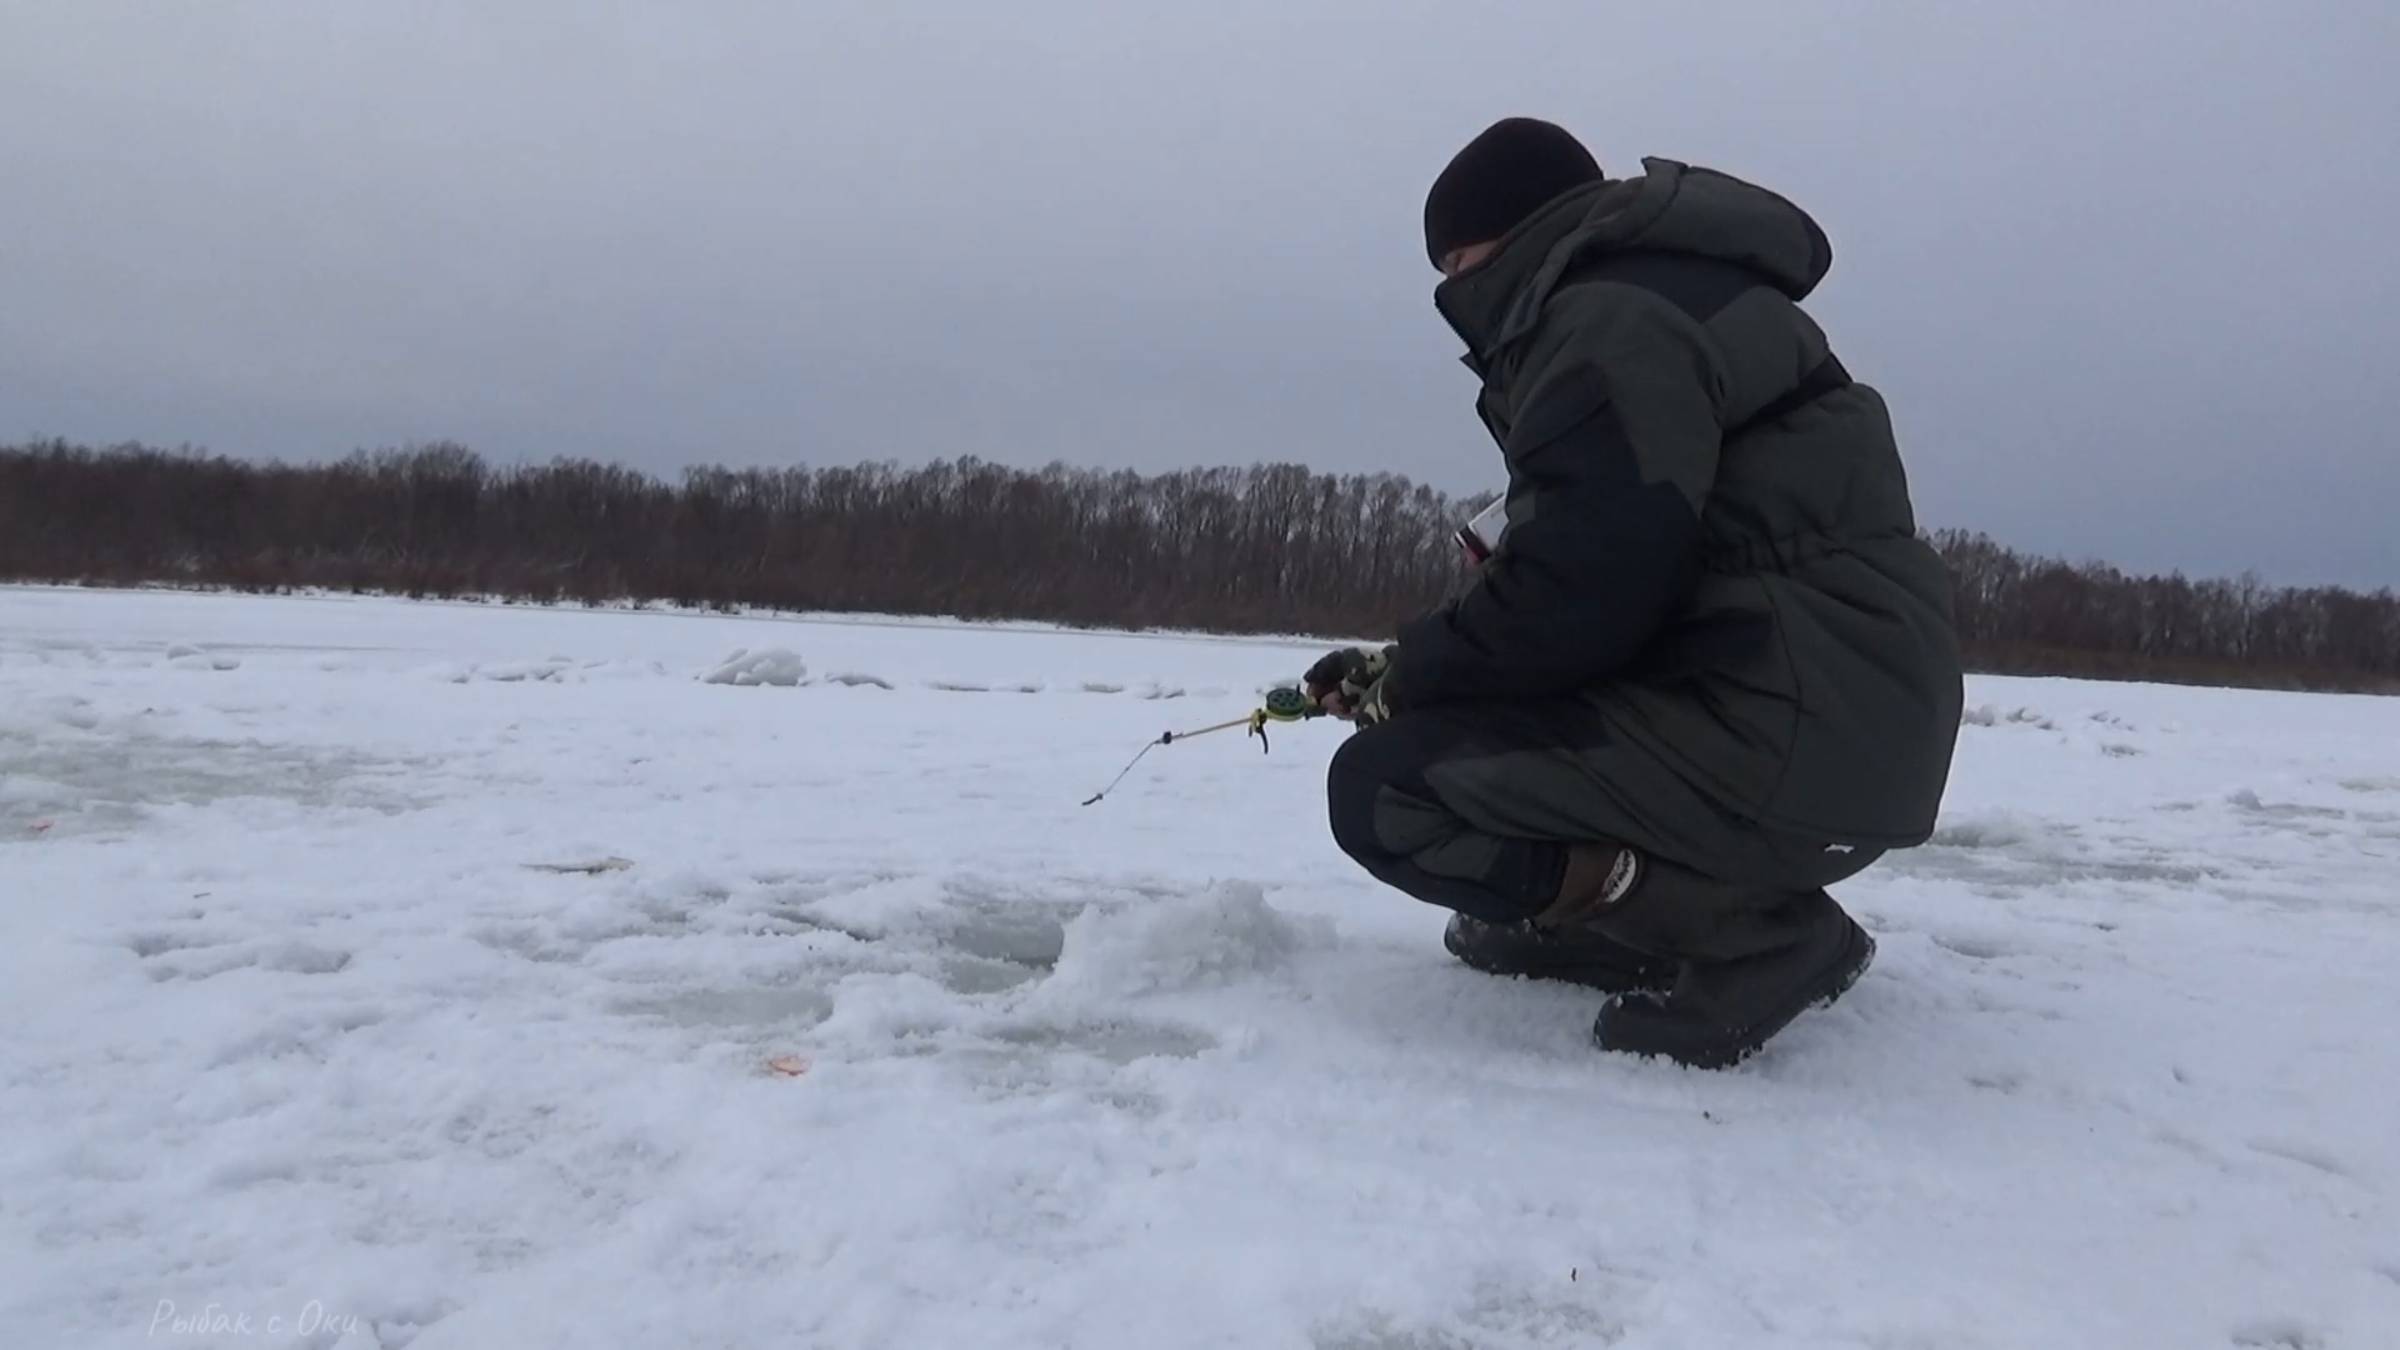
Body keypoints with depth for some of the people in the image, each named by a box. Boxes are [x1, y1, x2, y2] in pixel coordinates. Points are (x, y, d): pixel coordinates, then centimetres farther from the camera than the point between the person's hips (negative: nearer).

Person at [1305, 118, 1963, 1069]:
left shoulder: (1608, 319, -12)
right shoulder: (1664, 303, 22)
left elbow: (1577, 596, -23)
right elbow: (1599, 584, 19)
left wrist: (1406, 677, -5)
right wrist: (1403, 672, 12)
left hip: (1789, 738, -11)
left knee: (1382, 789, -14)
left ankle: (1760, 931, -9)